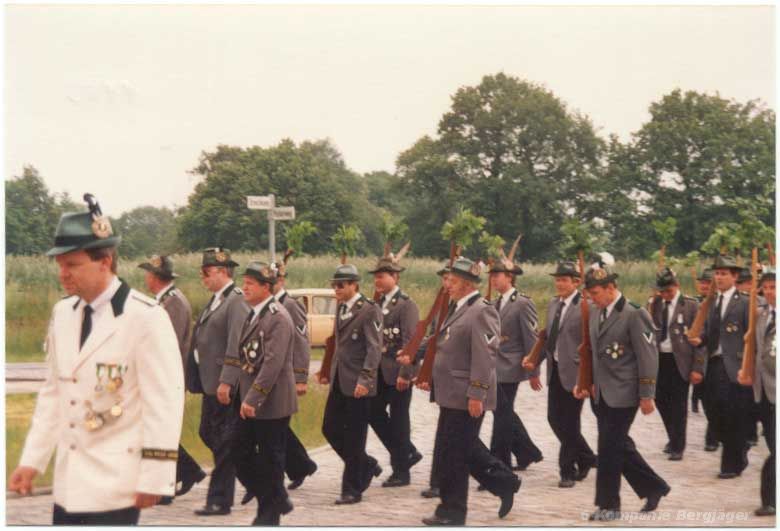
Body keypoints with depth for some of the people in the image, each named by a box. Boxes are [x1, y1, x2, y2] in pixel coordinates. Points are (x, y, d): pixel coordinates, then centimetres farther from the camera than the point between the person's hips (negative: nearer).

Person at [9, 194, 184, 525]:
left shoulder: (145, 318, -14)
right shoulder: (62, 313, 9)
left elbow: (164, 403, -14)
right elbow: (52, 394, 14)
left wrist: (154, 480, -14)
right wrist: (32, 461, 10)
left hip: (114, 485, -6)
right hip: (69, 481, 6)